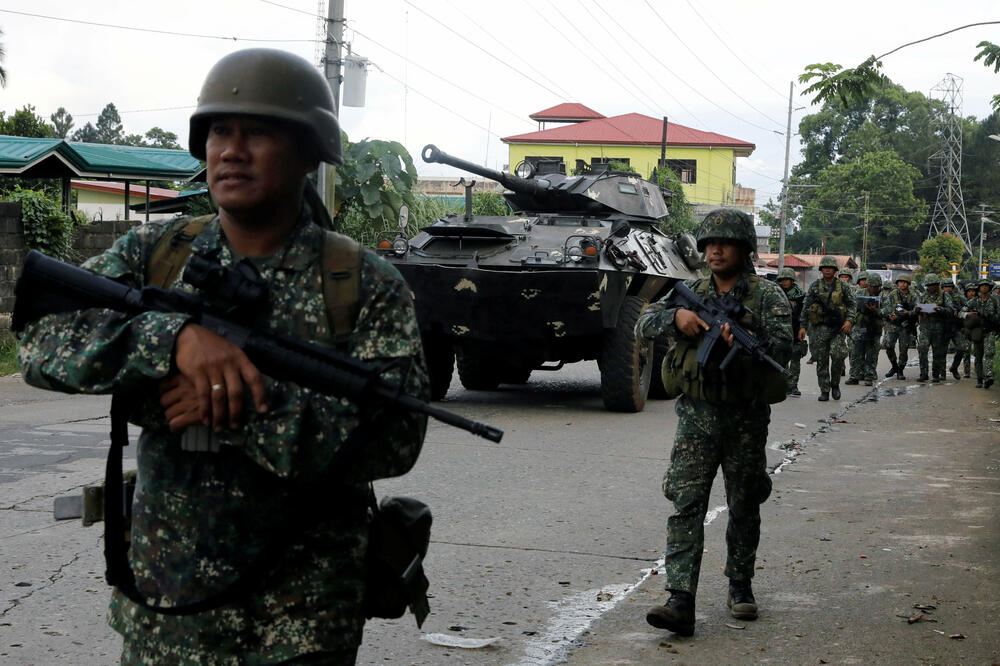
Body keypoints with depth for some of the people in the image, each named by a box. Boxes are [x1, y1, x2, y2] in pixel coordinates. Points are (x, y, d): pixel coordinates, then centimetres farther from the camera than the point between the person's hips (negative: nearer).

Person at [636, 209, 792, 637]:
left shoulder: (767, 296, 0)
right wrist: (676, 316, -15)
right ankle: (680, 602, -15)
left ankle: (740, 586, 29)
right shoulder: (690, 292, 10)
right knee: (686, 504, -9)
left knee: (744, 506, 10)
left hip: (747, 418, -1)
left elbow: (783, 348, -12)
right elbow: (643, 324, 4)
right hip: (696, 413, 1)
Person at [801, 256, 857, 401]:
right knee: (821, 360, 1)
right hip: (819, 327, 1)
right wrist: (802, 326, 0)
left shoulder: (843, 286, 5)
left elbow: (851, 305, 5)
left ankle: (835, 384, 6)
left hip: (838, 328, -1)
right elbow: (806, 306, 6)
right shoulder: (814, 286, 6)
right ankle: (824, 391, 8)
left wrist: (848, 320, -11)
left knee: (838, 355, -15)